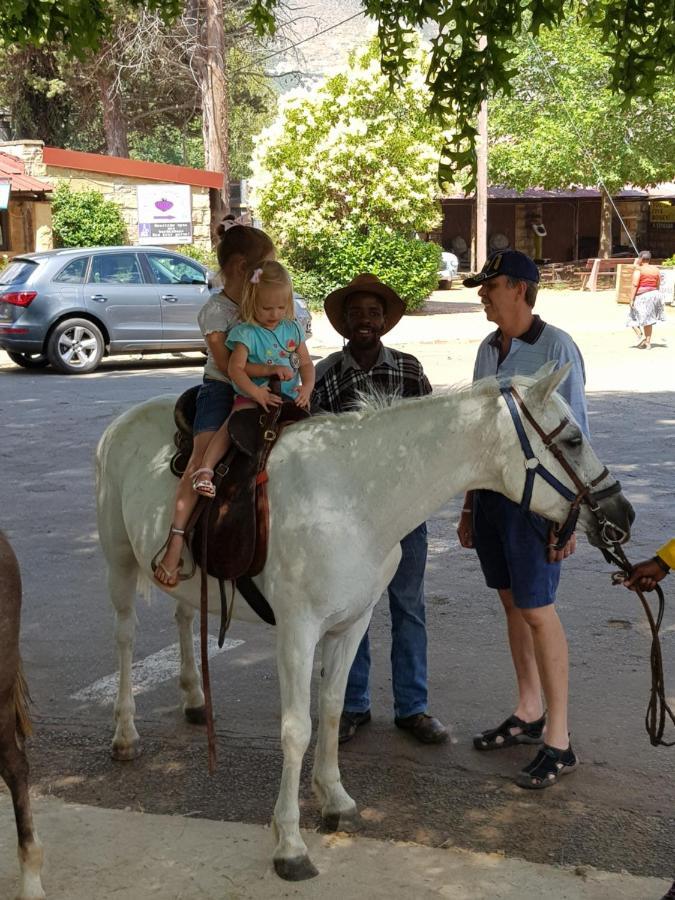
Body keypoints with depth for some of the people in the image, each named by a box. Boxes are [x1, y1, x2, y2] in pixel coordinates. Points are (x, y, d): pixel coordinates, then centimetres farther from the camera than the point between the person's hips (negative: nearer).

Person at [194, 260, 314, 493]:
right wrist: (256, 392, -26)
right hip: (253, 396, -5)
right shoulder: (246, 333, -5)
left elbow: (306, 363, 10)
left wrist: (307, 387, -9)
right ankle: (205, 469, -35)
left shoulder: (292, 329, 11)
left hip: (289, 396, 5)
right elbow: (235, 369, -13)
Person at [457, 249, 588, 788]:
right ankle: (529, 714, 28)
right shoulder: (489, 349, 10)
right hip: (492, 490, 7)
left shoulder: (556, 348, -12)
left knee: (537, 609, -5)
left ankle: (558, 742, 4)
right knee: (513, 603, 14)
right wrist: (469, 505, 17)